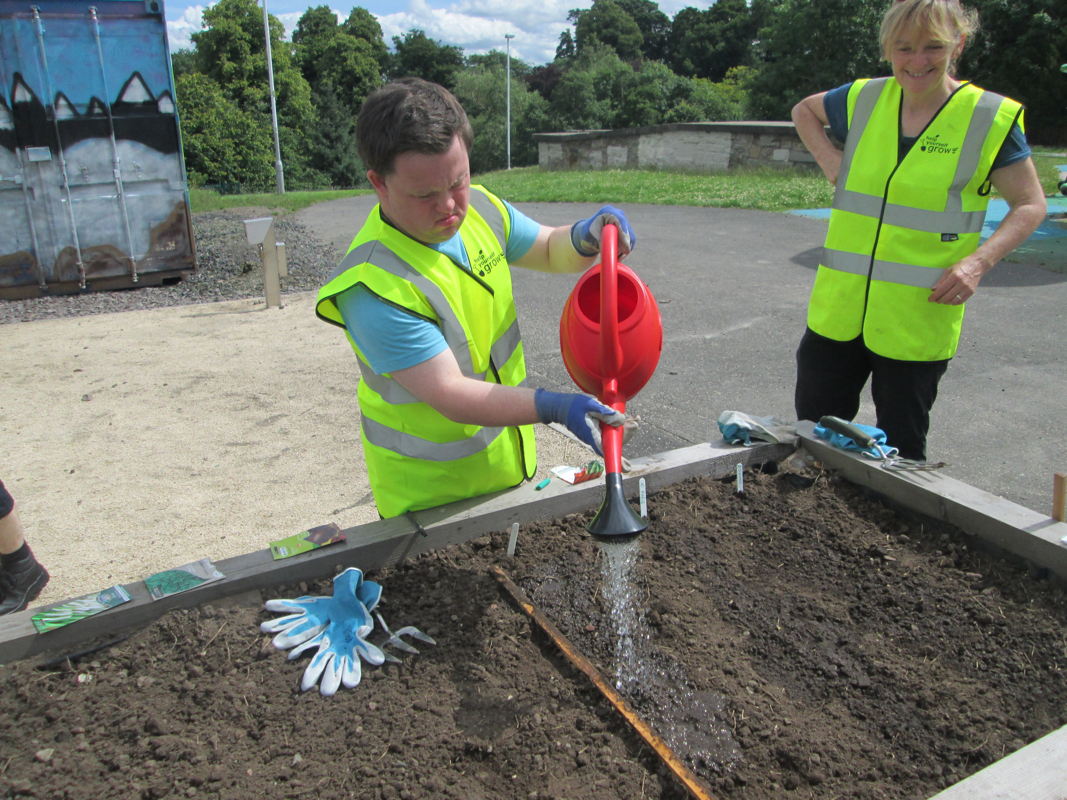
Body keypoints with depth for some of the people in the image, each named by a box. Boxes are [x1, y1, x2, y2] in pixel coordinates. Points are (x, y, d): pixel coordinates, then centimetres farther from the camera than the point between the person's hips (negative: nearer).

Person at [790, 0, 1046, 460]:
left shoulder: (992, 118, -5)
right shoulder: (864, 99, 4)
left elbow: (1030, 205, 1)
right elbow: (804, 110, 25)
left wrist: (979, 262, -15)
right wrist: (828, 159, 7)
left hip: (918, 317, -3)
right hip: (839, 310, 3)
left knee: (899, 452, 10)